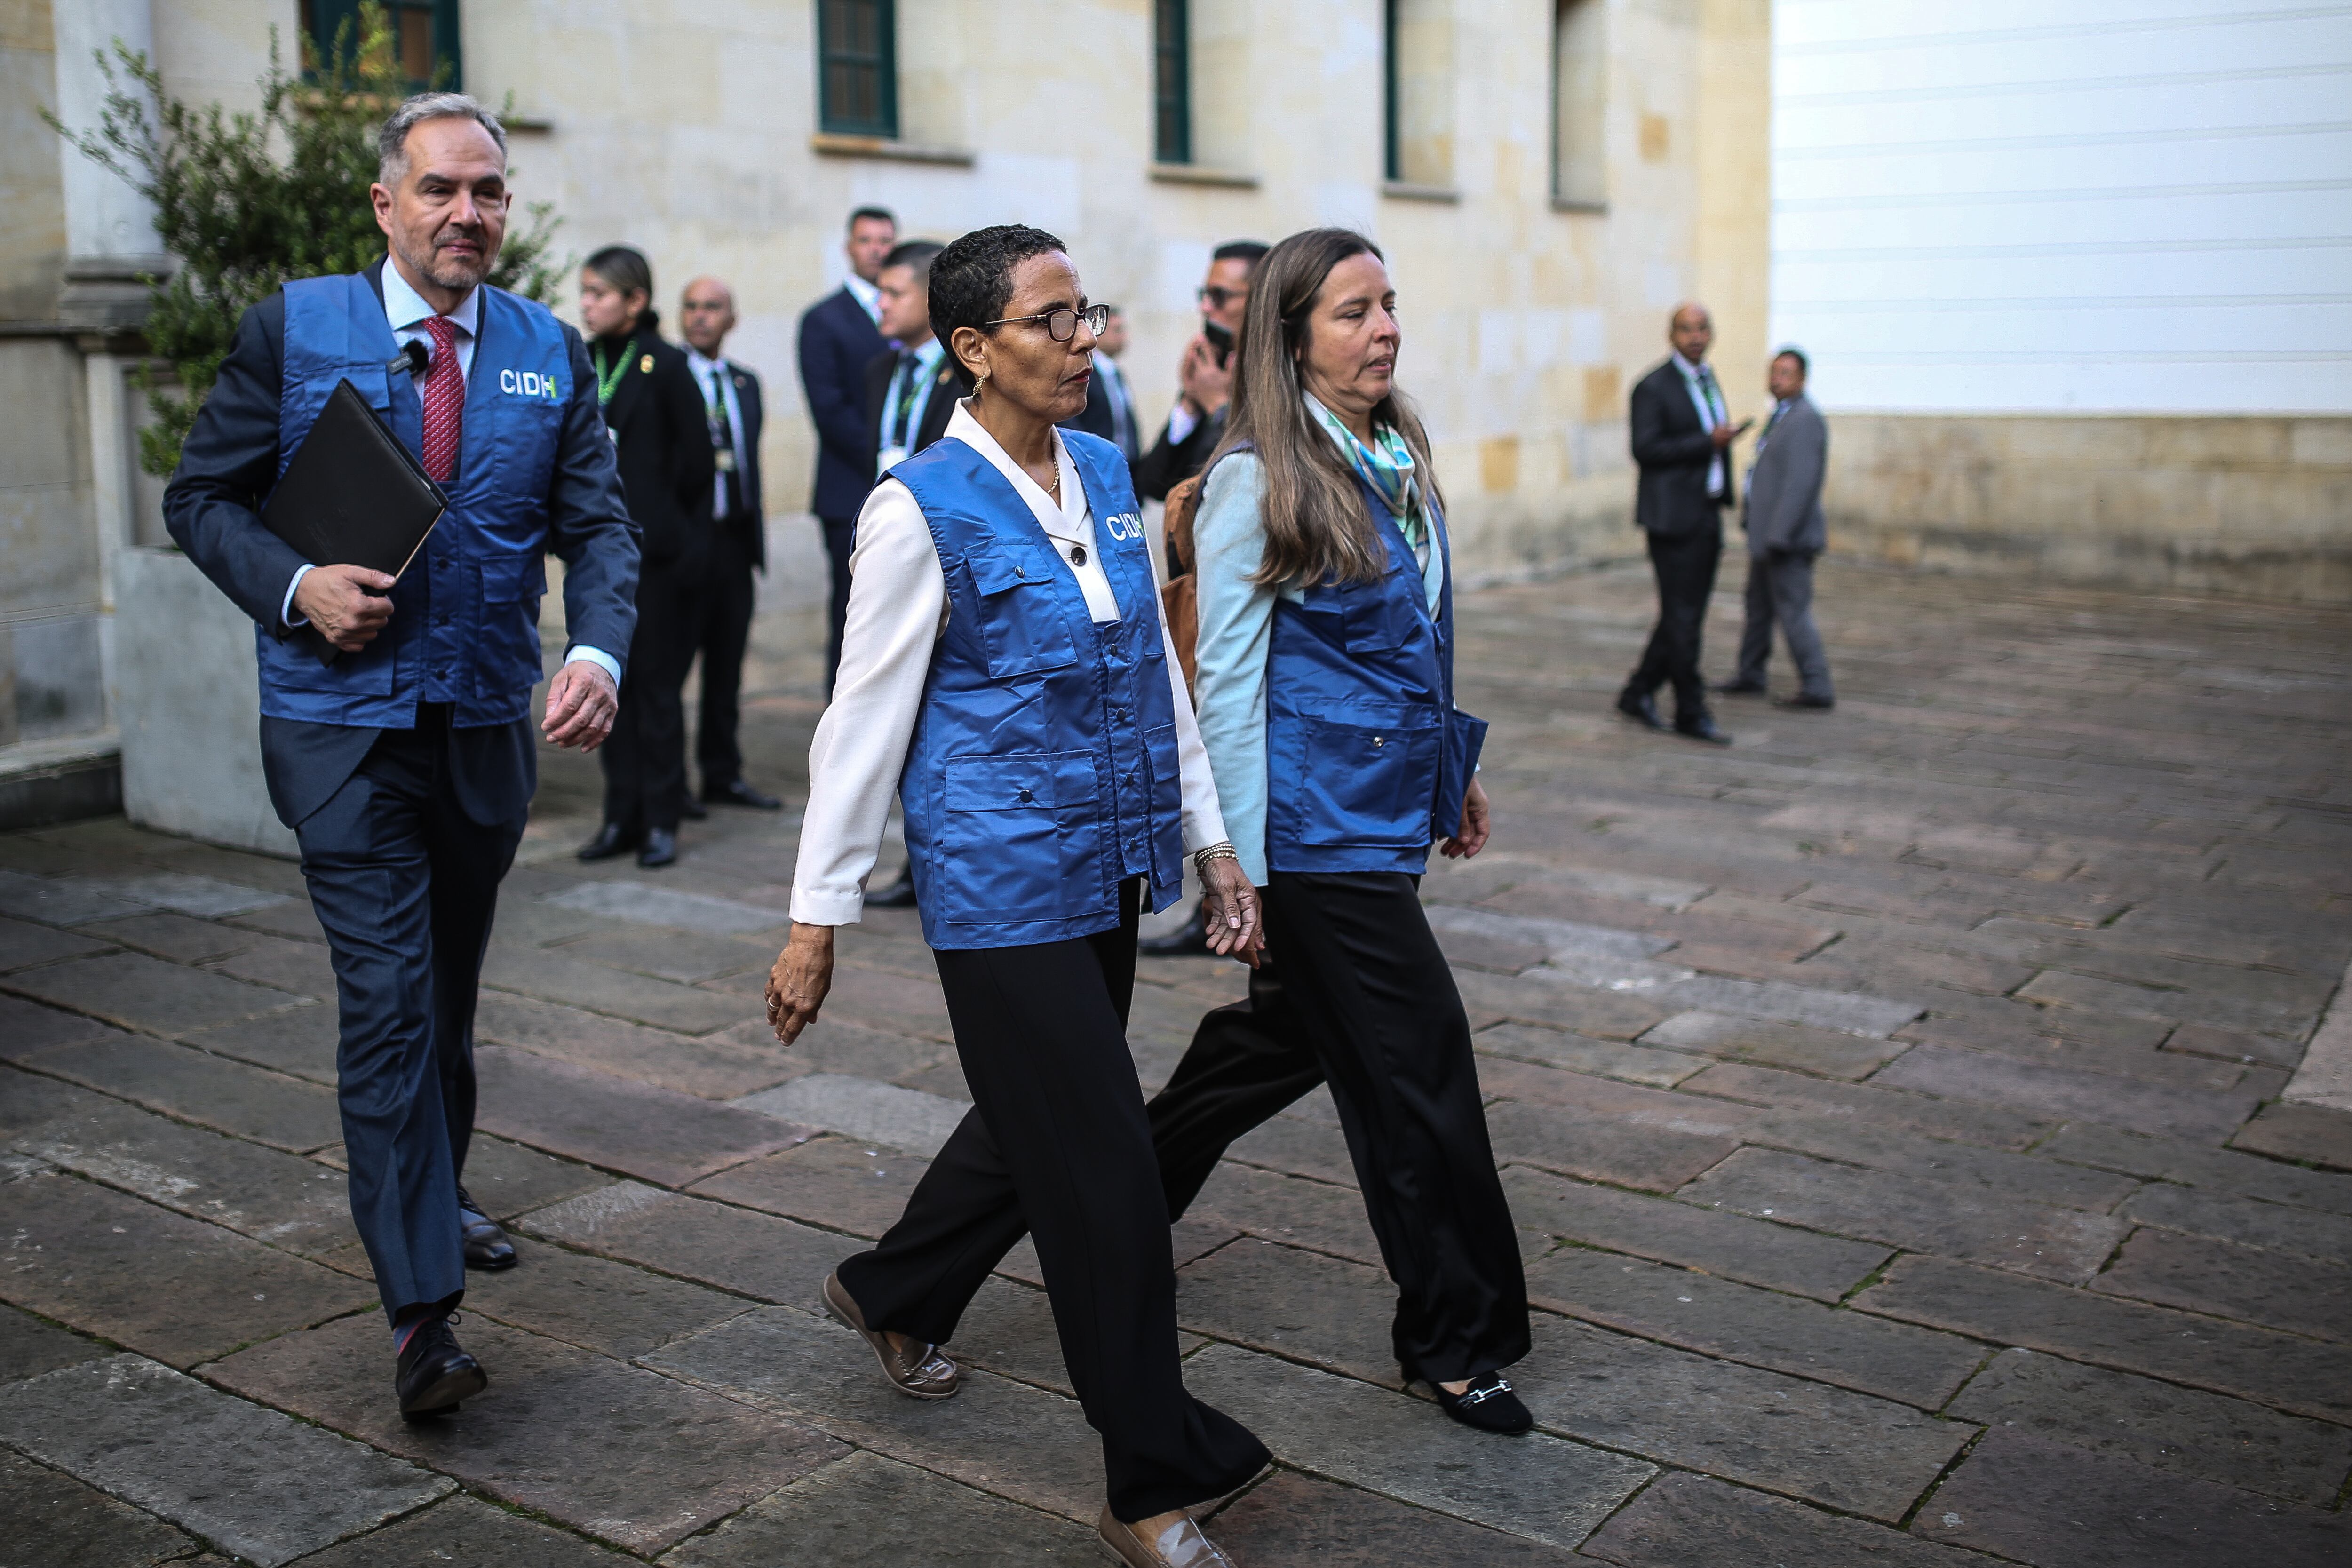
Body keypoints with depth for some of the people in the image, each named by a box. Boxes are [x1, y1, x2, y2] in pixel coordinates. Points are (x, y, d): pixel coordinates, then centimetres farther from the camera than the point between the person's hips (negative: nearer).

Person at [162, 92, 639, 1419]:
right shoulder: (296, 328, -2)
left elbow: (600, 525, 0)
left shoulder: (550, 352, 4)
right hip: (345, 727, -3)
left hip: (488, 728, 4)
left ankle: (436, 1196, 42)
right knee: (388, 1000, -10)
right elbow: (203, 496, 2)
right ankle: (423, 1312, -7)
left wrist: (600, 652, -19)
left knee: (450, 993, 19)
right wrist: (297, 586, -17)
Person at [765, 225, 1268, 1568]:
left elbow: (1159, 665, 13)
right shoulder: (925, 507, -12)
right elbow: (866, 720, -9)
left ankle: (894, 1294, 48)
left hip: (1106, 869, 7)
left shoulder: (1107, 476, 7)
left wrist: (1213, 842, 11)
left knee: (1040, 1122, 20)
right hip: (1002, 883, -7)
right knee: (1106, 1170, -3)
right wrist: (817, 923, -7)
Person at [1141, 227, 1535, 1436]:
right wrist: (1242, 860, -15)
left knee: (1288, 1031, 20)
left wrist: (1457, 768, 21)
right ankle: (1456, 1337, 14)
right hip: (1319, 825, -9)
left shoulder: (1397, 460, 9)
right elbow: (1226, 679, -14)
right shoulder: (1258, 479, -15)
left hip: (1389, 807, 9)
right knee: (1420, 1064, -2)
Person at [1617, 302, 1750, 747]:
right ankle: (1691, 713, 3)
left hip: (1707, 515, 8)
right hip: (1673, 517, -8)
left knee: (1687, 616, 10)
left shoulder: (1708, 381, 16)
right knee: (1682, 617, -4)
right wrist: (1708, 442, -21)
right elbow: (1645, 448, -17)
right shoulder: (1654, 387, -9)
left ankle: (1638, 694, 21)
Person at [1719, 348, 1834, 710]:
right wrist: (1749, 516, 18)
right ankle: (1750, 677, 31)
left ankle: (1817, 689, -1)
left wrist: (1778, 537, -25)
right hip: (1767, 534, 10)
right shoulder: (1781, 415, 14)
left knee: (1793, 612, -7)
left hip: (1788, 537, -10)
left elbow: (1801, 483, -24)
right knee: (1758, 607, 19)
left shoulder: (1805, 420, -18)